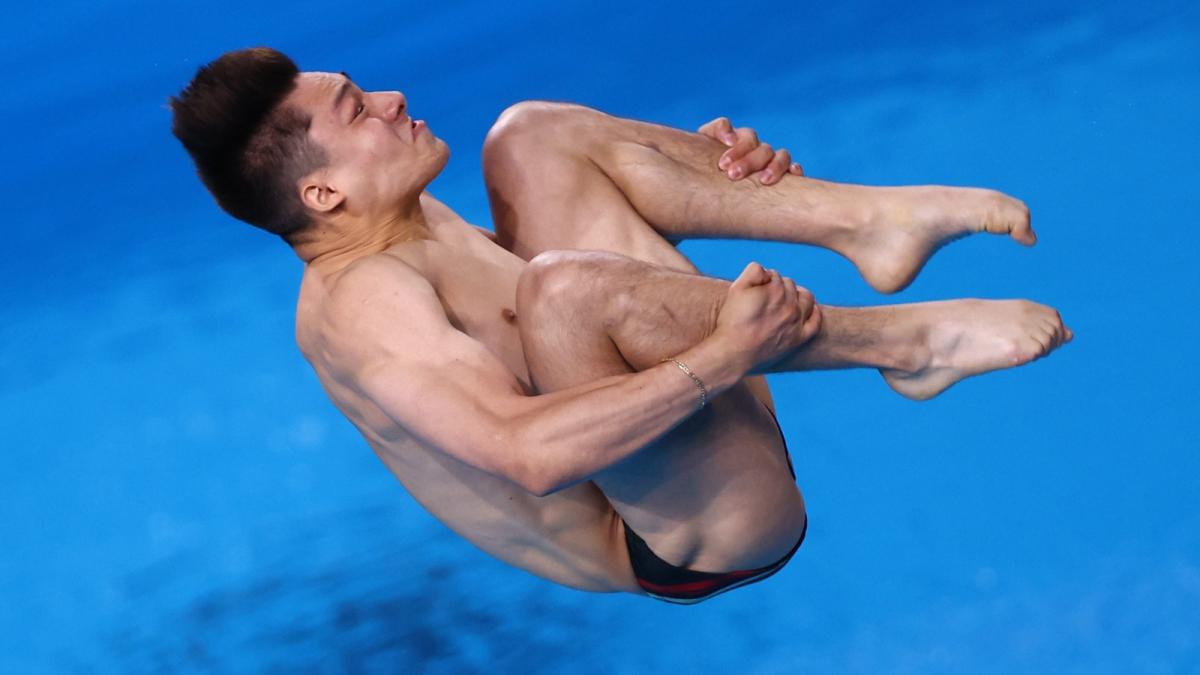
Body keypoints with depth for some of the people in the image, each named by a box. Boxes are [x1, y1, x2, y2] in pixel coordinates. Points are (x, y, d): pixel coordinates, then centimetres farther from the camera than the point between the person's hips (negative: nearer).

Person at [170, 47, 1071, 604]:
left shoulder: (409, 227, 11)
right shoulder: (357, 300, -19)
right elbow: (529, 451, -34)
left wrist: (698, 170, 5)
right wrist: (726, 353, -34)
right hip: (701, 532, -10)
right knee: (560, 284, -36)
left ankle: (866, 219, -9)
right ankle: (904, 342, -15)